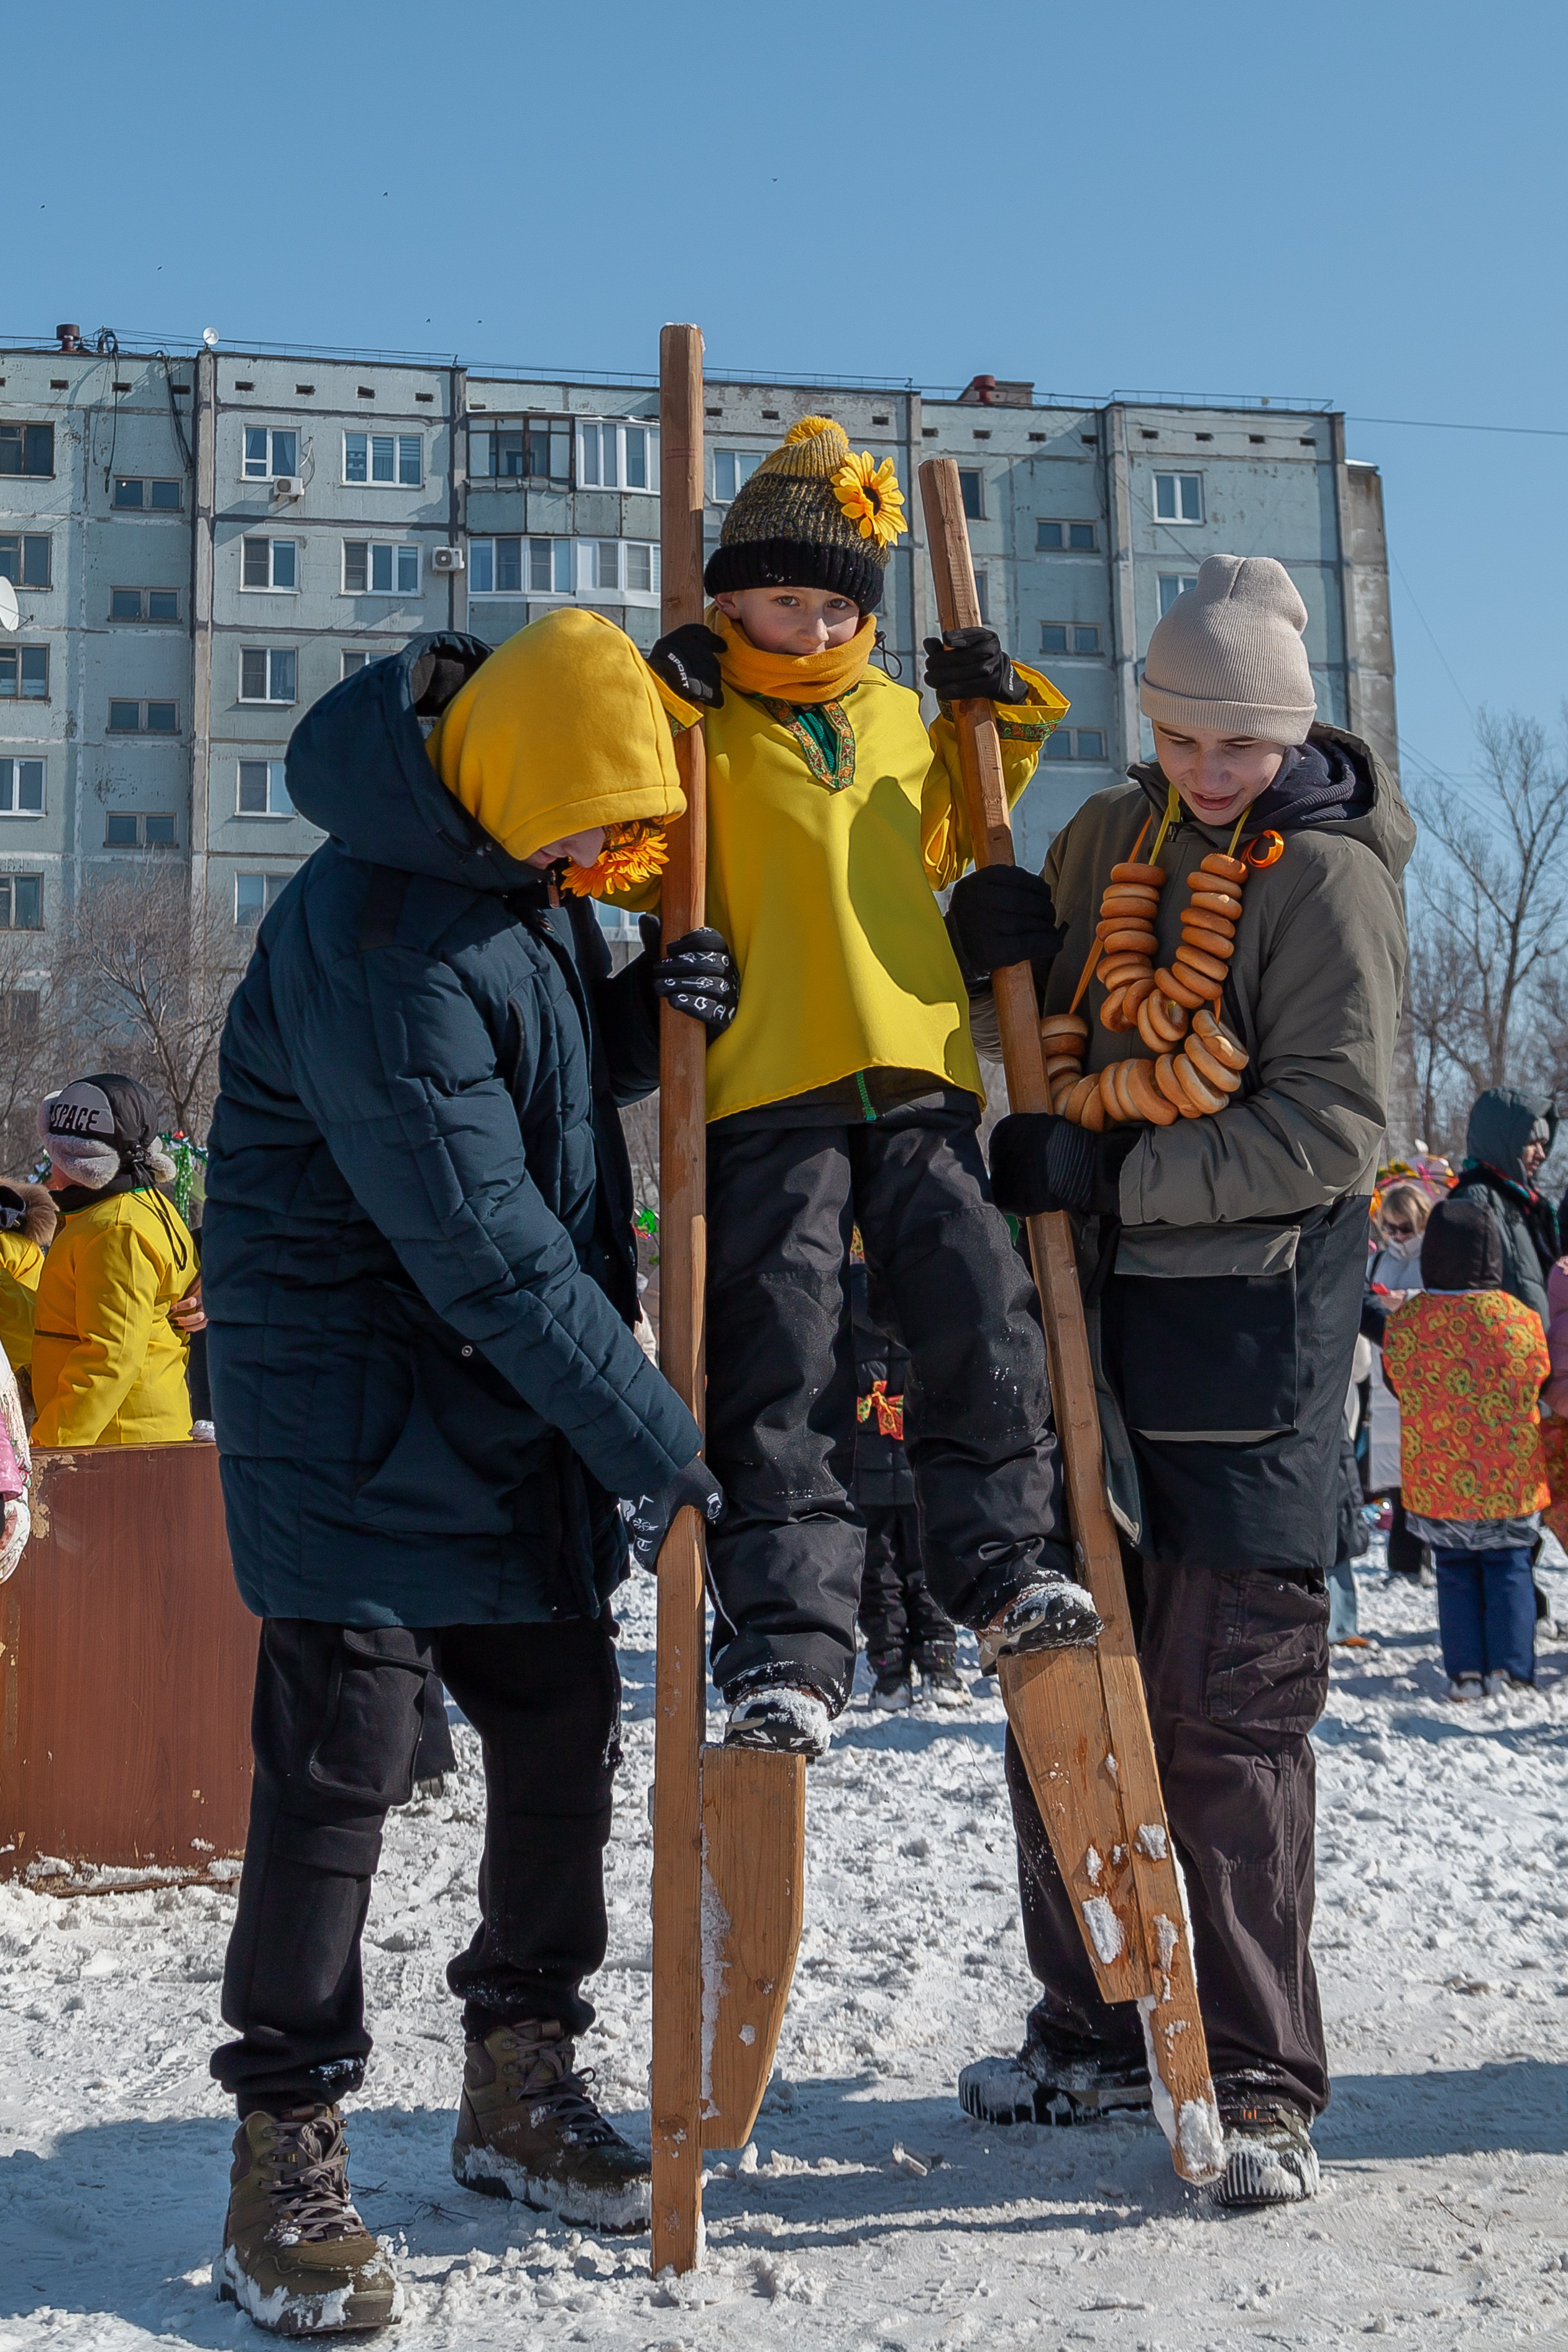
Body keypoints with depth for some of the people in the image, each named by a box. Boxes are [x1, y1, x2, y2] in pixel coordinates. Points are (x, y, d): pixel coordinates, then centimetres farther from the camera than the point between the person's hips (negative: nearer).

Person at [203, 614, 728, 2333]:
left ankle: (519, 2080, 28)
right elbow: (487, 1251, -25)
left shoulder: (526, 868, 4)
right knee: (341, 1760, -5)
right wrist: (663, 1446, -19)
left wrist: (638, 1015, -6)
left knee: (563, 1736, 11)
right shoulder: (375, 933, -24)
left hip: (521, 1407, 9)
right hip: (357, 1401, -8)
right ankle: (286, 2146, 13)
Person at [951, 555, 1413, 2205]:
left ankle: (1259, 2082, 11)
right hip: (1098, 1313, 7)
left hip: (1250, 1329, -6)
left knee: (1230, 1714, -4)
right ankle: (1091, 2036, 27)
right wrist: (1002, 953, -1)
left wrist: (1115, 1171, -20)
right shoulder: (1111, 835, 12)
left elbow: (1330, 1129, -15)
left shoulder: (1328, 873, -8)